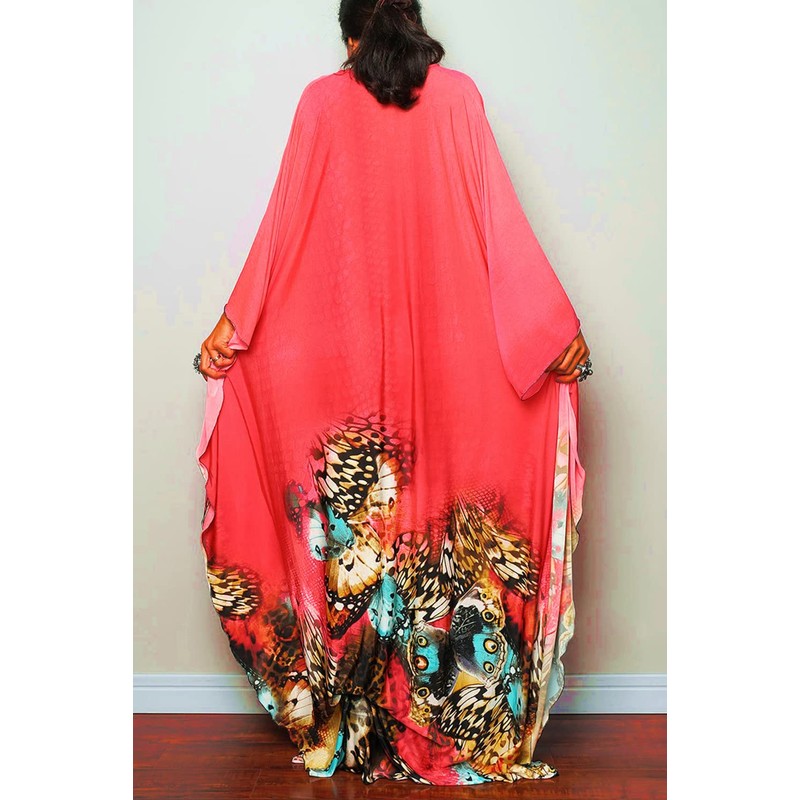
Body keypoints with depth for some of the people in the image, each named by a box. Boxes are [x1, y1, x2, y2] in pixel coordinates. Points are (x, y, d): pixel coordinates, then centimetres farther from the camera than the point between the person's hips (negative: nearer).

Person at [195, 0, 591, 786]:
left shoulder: (322, 100, 3)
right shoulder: (458, 95, 3)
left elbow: (284, 224, 0)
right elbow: (499, 219, -3)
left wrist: (233, 324, 5)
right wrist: (555, 325, 0)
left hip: (341, 344, 0)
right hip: (447, 342, 0)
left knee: (352, 522, 6)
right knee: (444, 482, 7)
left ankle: (346, 723, 16)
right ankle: (451, 721, 15)